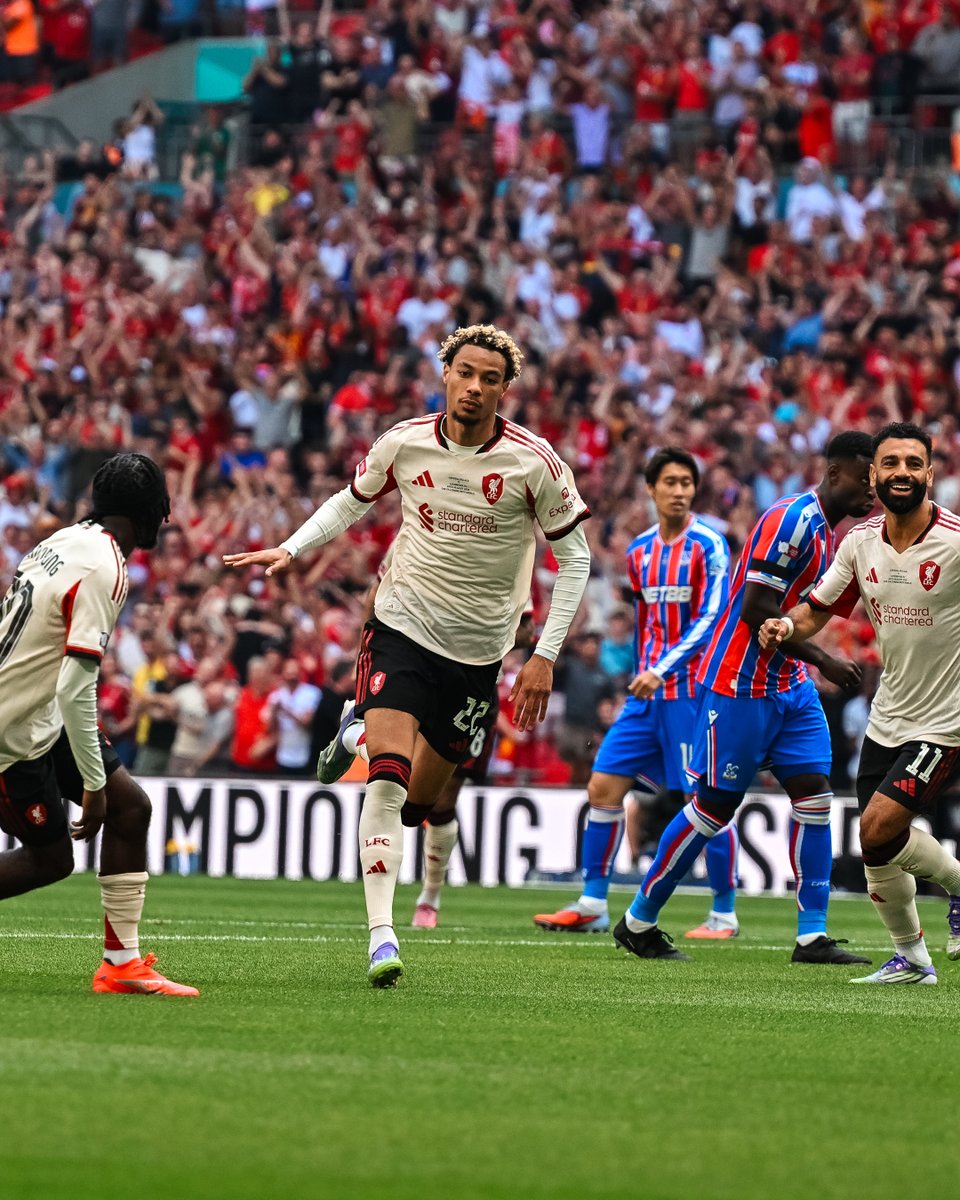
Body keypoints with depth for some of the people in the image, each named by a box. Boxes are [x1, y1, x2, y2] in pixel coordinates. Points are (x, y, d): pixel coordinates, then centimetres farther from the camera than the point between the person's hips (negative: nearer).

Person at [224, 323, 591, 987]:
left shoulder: (534, 460, -11)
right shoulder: (404, 444, -4)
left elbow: (574, 557, -1)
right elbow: (351, 501, 17)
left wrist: (545, 656, -6)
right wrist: (290, 549, 2)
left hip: (477, 650, 0)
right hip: (402, 627, 0)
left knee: (425, 799, 8)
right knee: (387, 777, -20)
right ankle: (382, 935, -17)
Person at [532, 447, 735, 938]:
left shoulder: (707, 544, -8)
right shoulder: (639, 551, 12)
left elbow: (712, 618, -15)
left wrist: (664, 669, -23)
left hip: (691, 690, -6)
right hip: (646, 692, 7)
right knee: (603, 786, 1)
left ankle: (724, 916, 5)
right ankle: (592, 907, 6)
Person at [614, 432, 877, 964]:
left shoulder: (827, 530, 12)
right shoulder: (792, 520, -18)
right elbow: (756, 609, -23)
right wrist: (823, 660, -21)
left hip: (789, 686, 9)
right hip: (739, 686, -9)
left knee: (814, 794, -2)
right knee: (715, 805, -2)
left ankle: (812, 936, -2)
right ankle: (638, 922, 12)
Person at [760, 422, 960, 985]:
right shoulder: (861, 543, 1)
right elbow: (816, 610, 11)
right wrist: (786, 626, -11)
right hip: (888, 719, 6)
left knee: (880, 828, -18)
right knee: (878, 847, 7)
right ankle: (911, 959, 27)